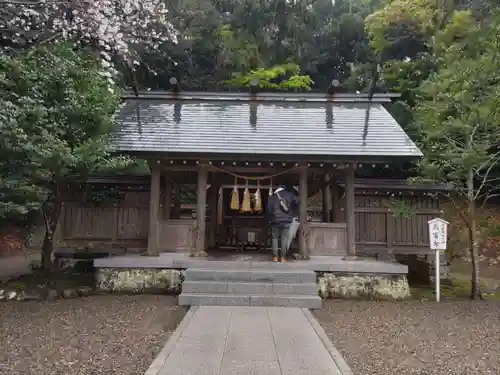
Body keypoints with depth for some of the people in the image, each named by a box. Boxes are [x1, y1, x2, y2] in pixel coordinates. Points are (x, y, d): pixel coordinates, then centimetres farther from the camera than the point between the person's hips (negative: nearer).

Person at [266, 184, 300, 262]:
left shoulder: (272, 197, 10)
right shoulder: (289, 194, 11)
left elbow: (269, 209, 5)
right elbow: (297, 201, 7)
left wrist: (270, 219, 13)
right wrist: (293, 214, 17)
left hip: (275, 220, 0)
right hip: (287, 220, 0)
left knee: (275, 238, 7)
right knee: (284, 238, 2)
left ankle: (275, 257, 1)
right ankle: (283, 257, -1)